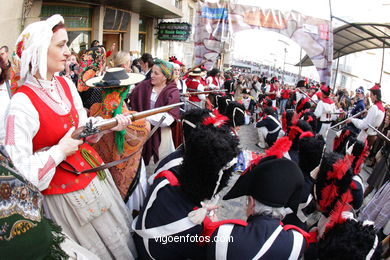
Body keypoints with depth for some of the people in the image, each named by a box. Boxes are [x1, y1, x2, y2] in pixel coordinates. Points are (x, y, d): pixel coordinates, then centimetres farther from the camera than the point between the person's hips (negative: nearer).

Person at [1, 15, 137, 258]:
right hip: (66, 192, -7)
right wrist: (60, 152, -24)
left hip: (95, 172, 7)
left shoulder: (66, 84, -1)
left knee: (120, 233, 23)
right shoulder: (23, 104, -24)